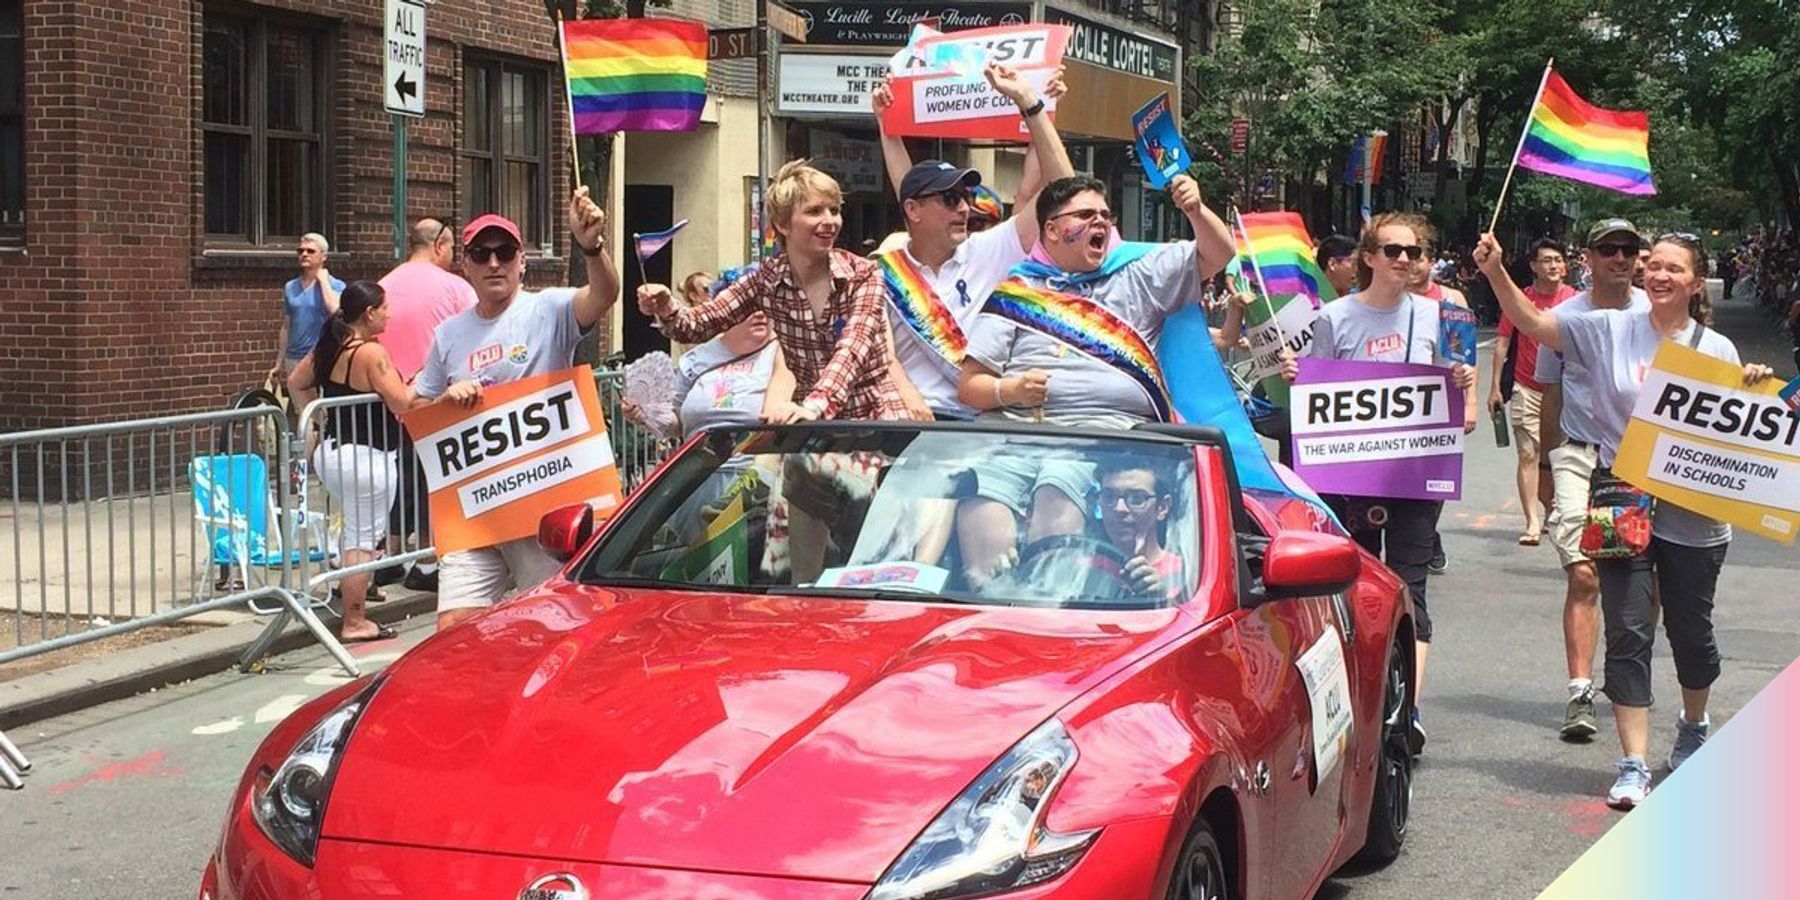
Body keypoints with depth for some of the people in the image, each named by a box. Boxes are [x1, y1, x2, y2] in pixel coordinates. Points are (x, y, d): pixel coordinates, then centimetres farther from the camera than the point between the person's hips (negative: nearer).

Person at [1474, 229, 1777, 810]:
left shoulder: (1716, 349, 4)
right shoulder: (1610, 331, 0)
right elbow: (1531, 322, -3)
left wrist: (1756, 389, -9)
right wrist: (1496, 272, -16)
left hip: (1693, 515, 1)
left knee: (1690, 632, 14)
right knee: (1628, 635, -5)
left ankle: (1694, 727, 42)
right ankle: (1634, 765, -3)